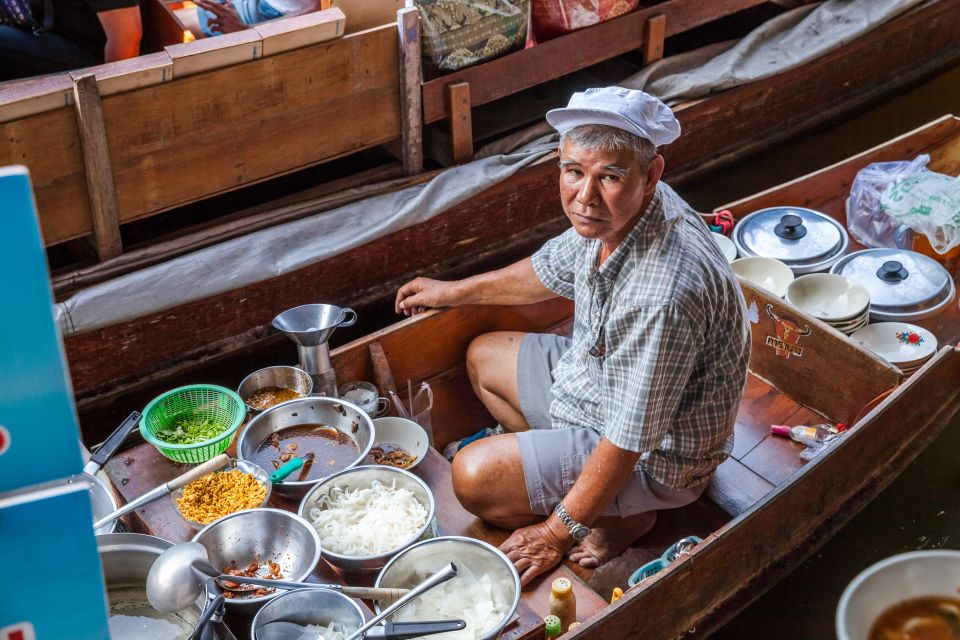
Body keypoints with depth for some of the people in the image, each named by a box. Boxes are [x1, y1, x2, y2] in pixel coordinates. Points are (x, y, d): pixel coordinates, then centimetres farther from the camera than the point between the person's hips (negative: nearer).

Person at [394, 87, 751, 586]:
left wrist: (557, 533, -19)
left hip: (656, 454, -9)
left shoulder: (662, 295, -40)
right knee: (483, 357, 18)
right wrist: (453, 292, 22)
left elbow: (629, 441, -31)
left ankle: (622, 517, 1)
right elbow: (553, 271, 11)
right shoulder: (611, 214, -12)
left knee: (474, 477, -16)